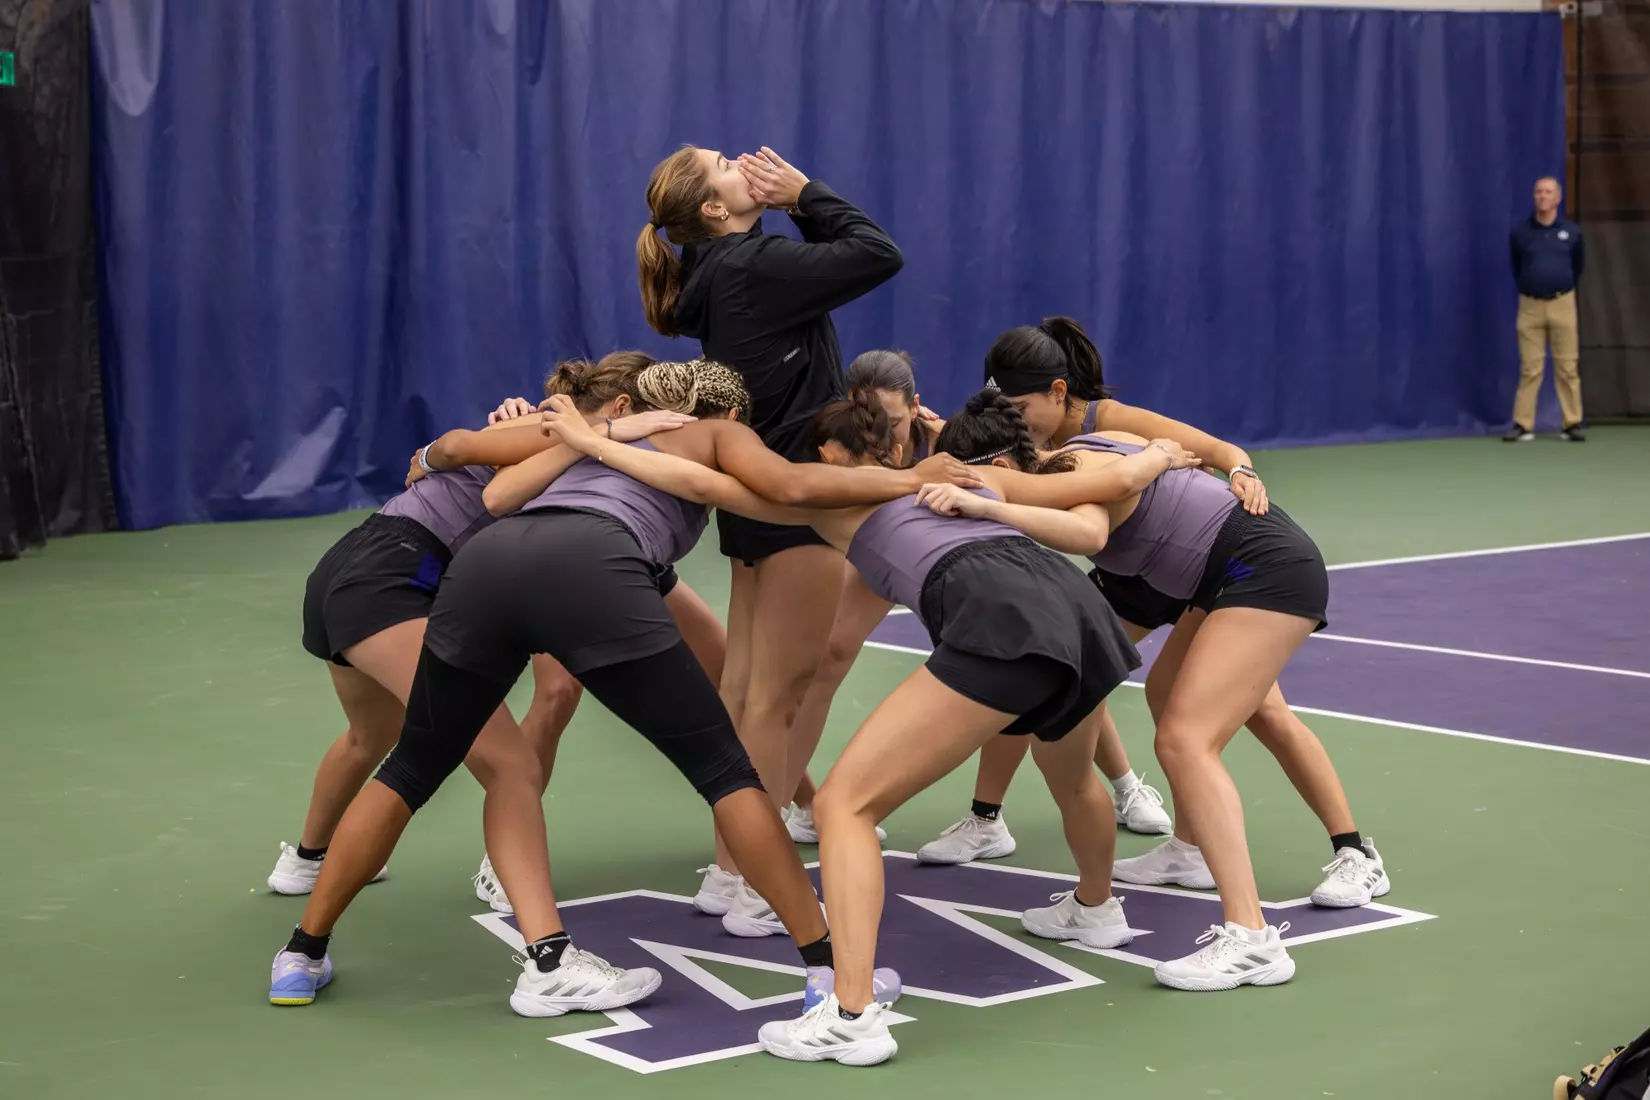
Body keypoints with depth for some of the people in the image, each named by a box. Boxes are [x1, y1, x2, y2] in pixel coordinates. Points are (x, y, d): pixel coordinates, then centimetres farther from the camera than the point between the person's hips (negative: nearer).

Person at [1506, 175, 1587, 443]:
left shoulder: (1572, 232, 1)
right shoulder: (1520, 232, 0)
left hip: (1562, 304, 0)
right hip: (1530, 305, 0)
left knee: (1567, 367, 1)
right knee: (1529, 368, 0)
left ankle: (1573, 424, 5)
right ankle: (1523, 425, 2)